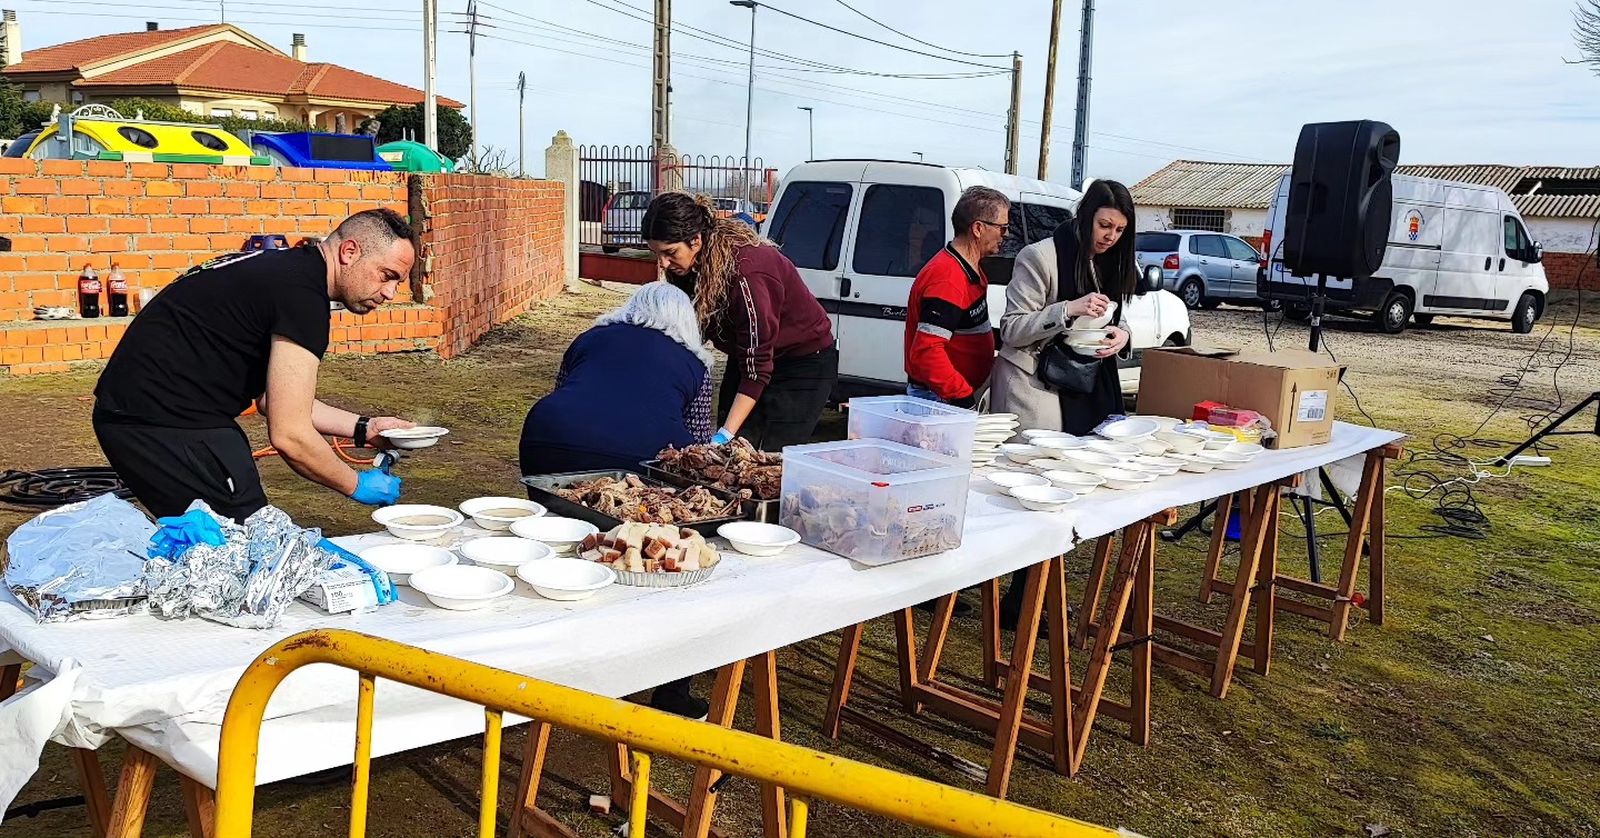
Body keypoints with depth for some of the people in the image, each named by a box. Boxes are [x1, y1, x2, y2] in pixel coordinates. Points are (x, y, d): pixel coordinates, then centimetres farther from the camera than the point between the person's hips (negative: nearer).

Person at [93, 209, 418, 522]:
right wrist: (356, 486, -6)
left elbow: (274, 398, 20)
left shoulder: (284, 269, 13)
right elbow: (289, 435, -20)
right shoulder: (302, 292, -18)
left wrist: (362, 427, 16)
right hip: (165, 425, -11)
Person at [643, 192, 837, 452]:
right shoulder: (690, 267, -11)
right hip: (748, 356, 7)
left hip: (804, 361, -7)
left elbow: (757, 369, -31)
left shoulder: (744, 272, -34)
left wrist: (725, 434, -35)